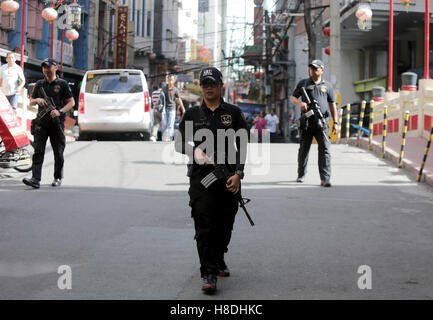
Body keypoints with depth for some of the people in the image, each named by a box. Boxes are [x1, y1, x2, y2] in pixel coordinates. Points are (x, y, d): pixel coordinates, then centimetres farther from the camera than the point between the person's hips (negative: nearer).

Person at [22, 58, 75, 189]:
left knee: (58, 152, 5)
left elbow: (71, 102, 2)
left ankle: (58, 178, 18)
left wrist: (60, 111, -14)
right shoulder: (39, 84, 13)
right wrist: (37, 100, -4)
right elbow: (31, 102, 20)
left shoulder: (62, 84, 3)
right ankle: (35, 179, -13)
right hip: (41, 122, 2)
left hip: (57, 122, -2)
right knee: (38, 151, -7)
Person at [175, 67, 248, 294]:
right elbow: (179, 143, 7)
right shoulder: (192, 114, 9)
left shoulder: (234, 113, 7)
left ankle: (219, 260, 35)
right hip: (201, 176, -1)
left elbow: (242, 145, 3)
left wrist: (238, 174, -10)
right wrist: (195, 151, -15)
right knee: (204, 226, -11)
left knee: (225, 224, 11)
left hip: (229, 178, 1)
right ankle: (208, 273, -11)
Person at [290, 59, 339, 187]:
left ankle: (325, 179, -13)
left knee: (325, 150, -10)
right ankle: (301, 175, 25)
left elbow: (332, 105, 14)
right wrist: (300, 103, -12)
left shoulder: (327, 86, 13)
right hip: (306, 122, 0)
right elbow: (292, 98, 12)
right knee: (304, 149, 8)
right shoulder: (303, 83, 12)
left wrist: (335, 122, 6)